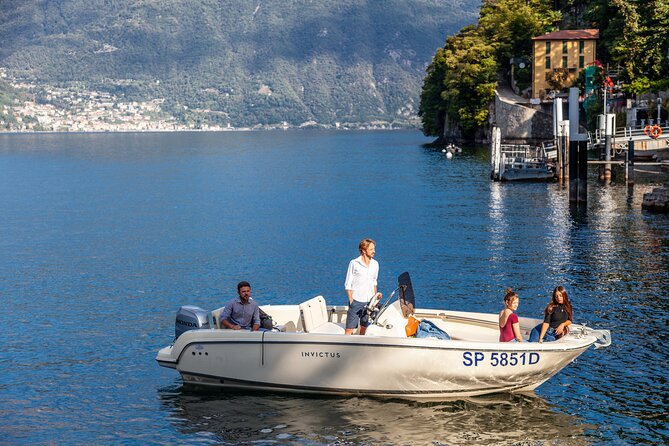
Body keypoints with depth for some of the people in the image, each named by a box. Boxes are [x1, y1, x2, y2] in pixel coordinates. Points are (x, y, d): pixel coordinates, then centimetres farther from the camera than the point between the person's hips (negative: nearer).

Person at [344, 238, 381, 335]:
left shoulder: (375, 264, 6)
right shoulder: (354, 263, -8)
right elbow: (348, 285, -5)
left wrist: (375, 295, 6)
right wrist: (351, 301, -11)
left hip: (369, 302, 5)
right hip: (356, 301, -5)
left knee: (364, 327, 11)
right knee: (350, 328, -6)